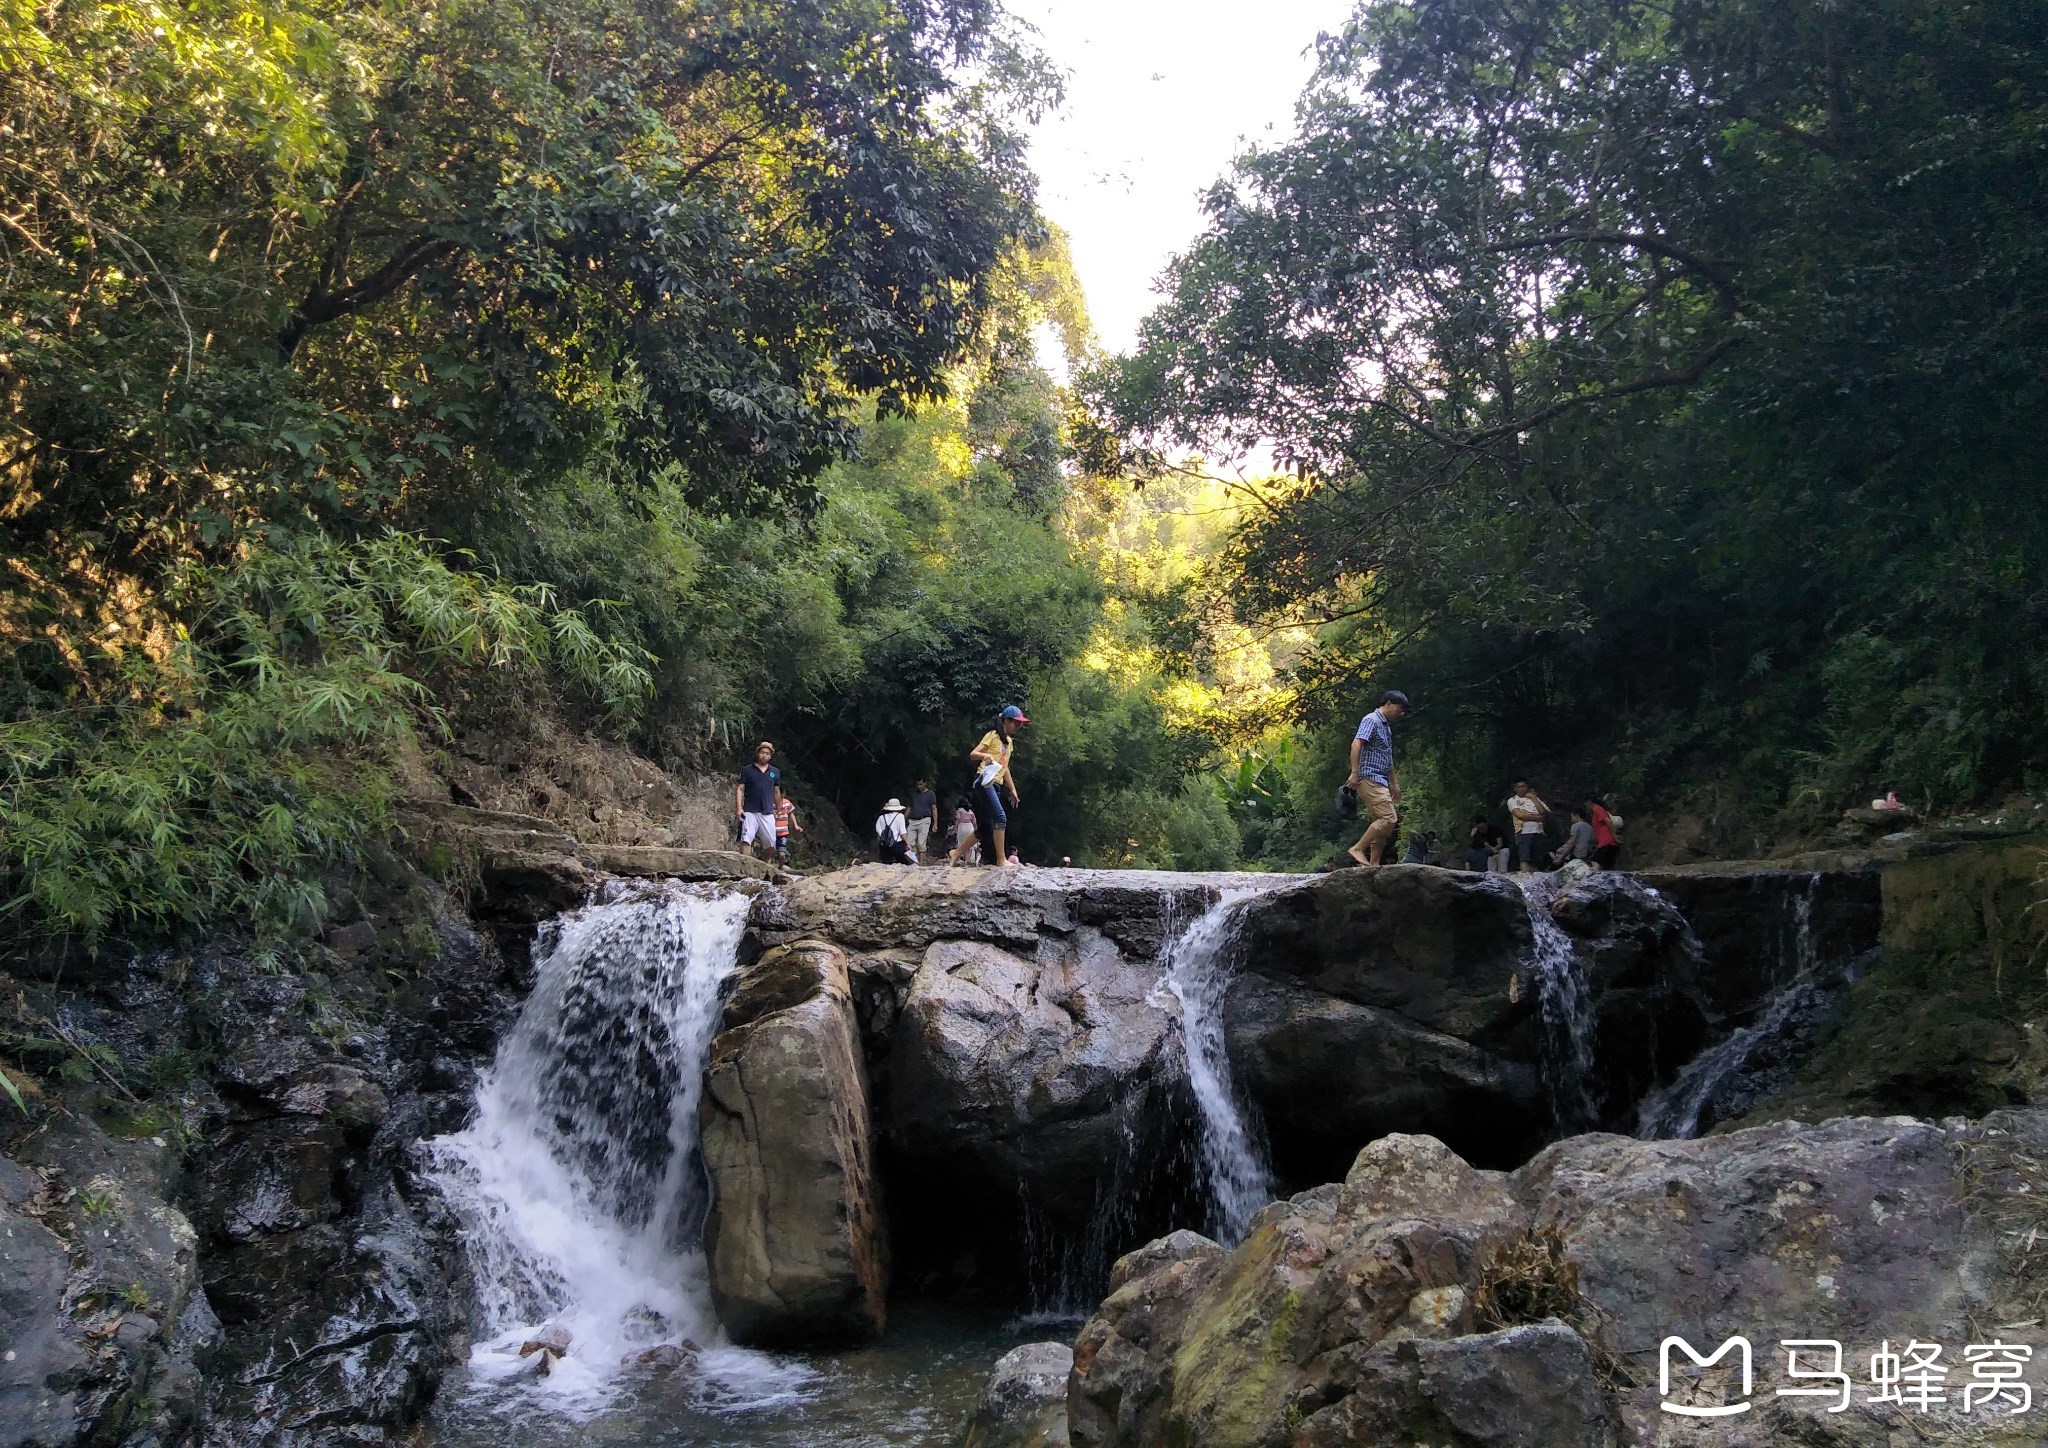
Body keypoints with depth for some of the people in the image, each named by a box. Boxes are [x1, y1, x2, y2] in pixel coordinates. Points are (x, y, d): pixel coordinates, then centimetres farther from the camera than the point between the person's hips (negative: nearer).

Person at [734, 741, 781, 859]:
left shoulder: (775, 772, 12)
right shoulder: (747, 770, 3)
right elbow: (740, 789, 1)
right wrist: (739, 808, -9)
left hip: (768, 813, 3)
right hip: (750, 812, -3)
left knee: (770, 843, 2)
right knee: (746, 840, -16)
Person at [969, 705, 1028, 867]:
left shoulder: (1009, 741, 20)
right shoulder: (993, 735, -4)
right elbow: (972, 754, -11)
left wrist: (1013, 790, 21)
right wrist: (985, 755, -32)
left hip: (997, 785, 9)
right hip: (985, 781, -9)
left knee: (987, 826, 6)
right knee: (1001, 818, -21)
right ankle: (1001, 859, -21)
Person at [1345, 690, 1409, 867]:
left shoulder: (1386, 726, 22)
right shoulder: (1371, 720, -8)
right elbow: (1356, 744, -21)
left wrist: (1394, 783, 29)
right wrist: (1355, 773, -29)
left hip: (1381, 781, 10)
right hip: (1370, 778, -10)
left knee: (1382, 822, 7)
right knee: (1388, 819, -17)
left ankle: (1374, 864, 7)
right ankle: (1357, 849, -15)